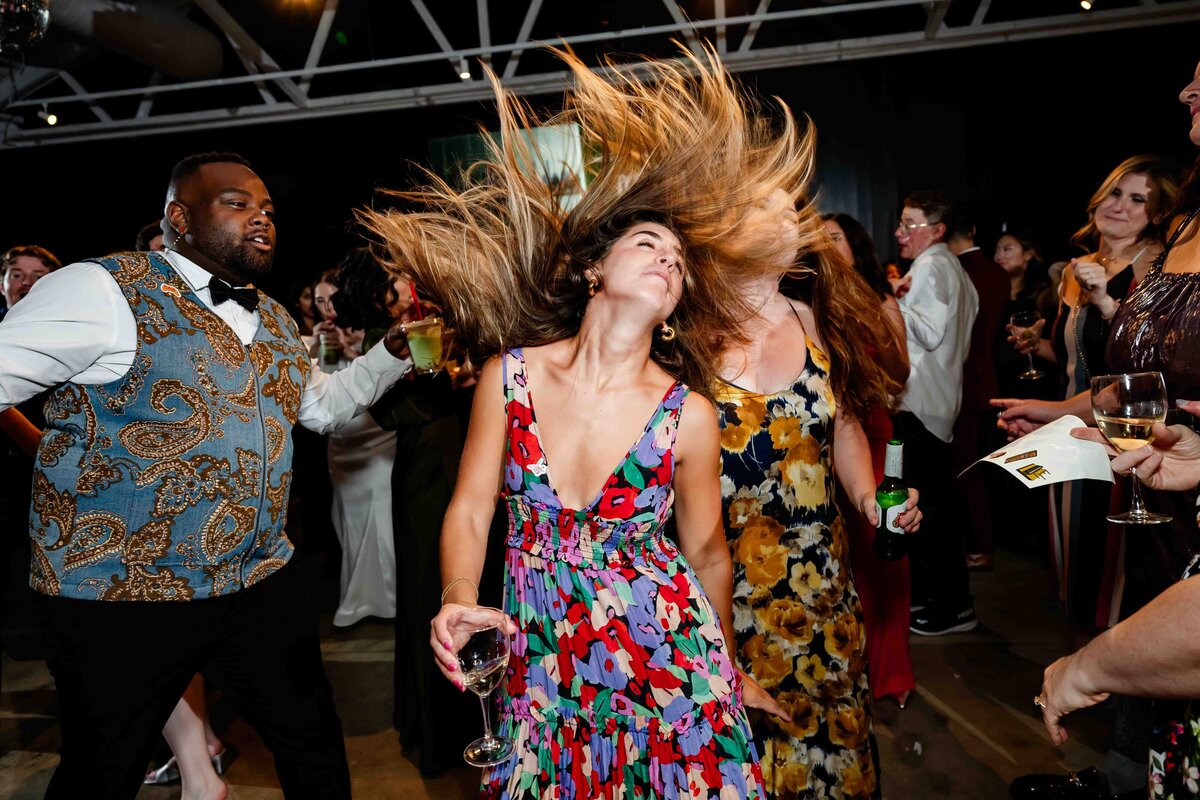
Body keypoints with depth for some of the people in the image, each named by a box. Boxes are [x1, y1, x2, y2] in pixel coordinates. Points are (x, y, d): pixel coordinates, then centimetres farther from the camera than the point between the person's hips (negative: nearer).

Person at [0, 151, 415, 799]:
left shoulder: (274, 321, 10)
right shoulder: (105, 292, -14)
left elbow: (321, 404, 21)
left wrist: (396, 348, 9)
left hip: (262, 587, 6)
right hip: (121, 598, -6)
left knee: (315, 746, 19)